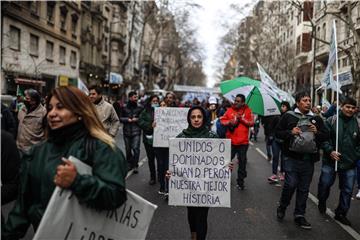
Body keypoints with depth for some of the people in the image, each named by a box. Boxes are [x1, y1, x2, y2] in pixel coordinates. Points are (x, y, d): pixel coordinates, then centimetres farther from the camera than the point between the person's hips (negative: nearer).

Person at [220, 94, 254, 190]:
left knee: (242, 162, 9)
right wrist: (229, 122, -16)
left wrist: (242, 119, -16)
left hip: (243, 142, 0)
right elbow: (222, 120, 2)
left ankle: (240, 181, 23)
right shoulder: (230, 110, 2)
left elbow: (251, 123, -5)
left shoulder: (248, 111, 0)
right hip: (231, 141, 0)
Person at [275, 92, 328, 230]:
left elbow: (326, 136, 13)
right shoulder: (288, 116, 3)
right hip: (292, 158, -3)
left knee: (304, 189, 9)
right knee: (290, 184, -9)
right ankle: (282, 208, 17)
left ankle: (299, 216, 22)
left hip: (308, 159, 4)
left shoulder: (317, 119, 12)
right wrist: (290, 132, -14)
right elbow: (278, 133, 3)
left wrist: (317, 132, -7)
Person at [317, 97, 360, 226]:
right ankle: (322, 202, 38)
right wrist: (330, 150, -17)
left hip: (350, 163, 2)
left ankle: (341, 213, 25)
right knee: (325, 184, 9)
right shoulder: (332, 121, -5)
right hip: (330, 161, -2)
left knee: (347, 190, 8)